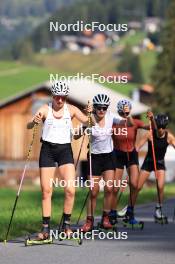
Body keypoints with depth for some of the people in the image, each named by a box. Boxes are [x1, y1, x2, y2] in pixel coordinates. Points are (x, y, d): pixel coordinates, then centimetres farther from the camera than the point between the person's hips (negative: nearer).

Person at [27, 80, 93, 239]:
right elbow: (29, 126, -13)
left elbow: (88, 123, -4)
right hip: (48, 150, -1)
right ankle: (46, 228, 5)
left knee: (70, 189, -11)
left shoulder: (71, 109, 1)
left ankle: (66, 224, 5)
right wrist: (34, 121, -35)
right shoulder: (45, 109, -3)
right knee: (46, 191, -1)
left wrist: (90, 114, -25)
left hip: (65, 150, 1)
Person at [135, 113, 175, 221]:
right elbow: (138, 147, -19)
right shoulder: (150, 134, -19)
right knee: (137, 187, 0)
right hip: (148, 162, 0)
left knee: (160, 187, -17)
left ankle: (158, 209, 2)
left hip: (160, 163, 0)